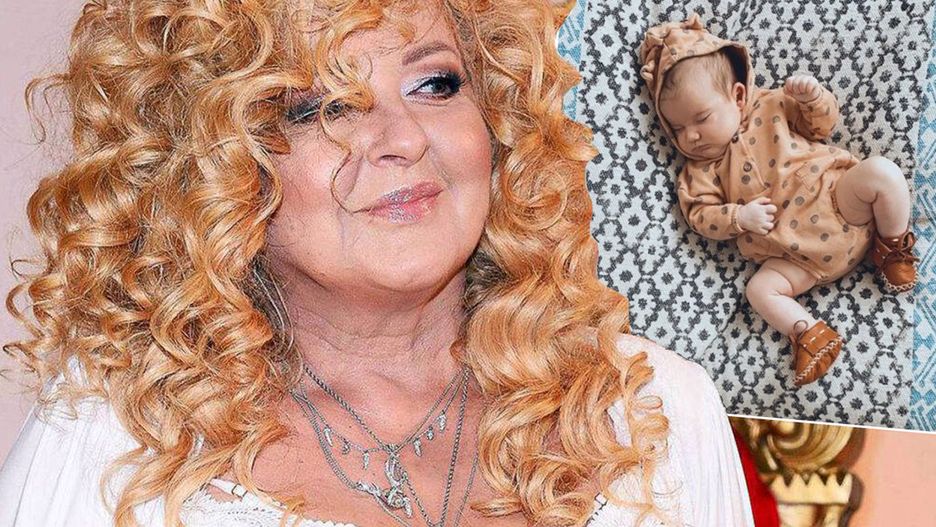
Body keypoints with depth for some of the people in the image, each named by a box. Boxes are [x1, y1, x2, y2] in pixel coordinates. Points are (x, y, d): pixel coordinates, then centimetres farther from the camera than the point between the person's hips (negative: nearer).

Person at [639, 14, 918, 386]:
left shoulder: (772, 106, 10)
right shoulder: (701, 169, 10)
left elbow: (824, 122, 13)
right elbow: (699, 213, 1)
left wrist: (812, 96, -8)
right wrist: (738, 218, -15)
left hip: (839, 201, -1)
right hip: (800, 257, 1)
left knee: (882, 172, -25)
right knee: (759, 290, -19)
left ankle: (894, 245, -3)